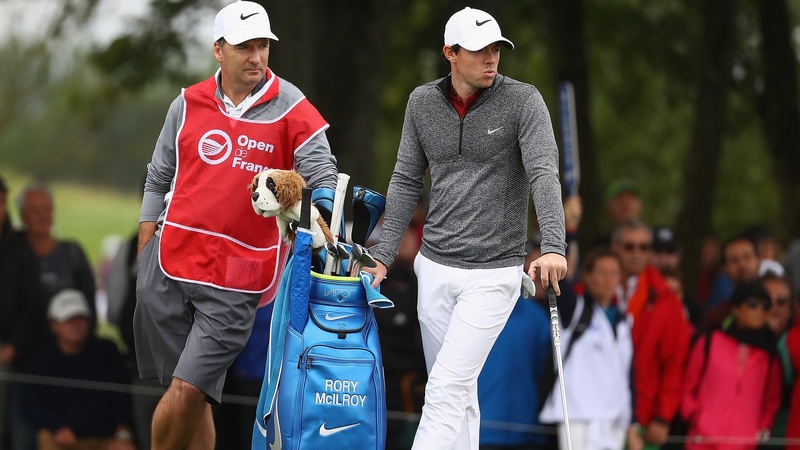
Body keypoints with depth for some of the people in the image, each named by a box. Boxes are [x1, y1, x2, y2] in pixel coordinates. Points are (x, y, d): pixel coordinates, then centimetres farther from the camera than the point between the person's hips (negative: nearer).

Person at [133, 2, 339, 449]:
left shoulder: (291, 108, -3)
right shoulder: (188, 105, 7)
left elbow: (323, 175, -8)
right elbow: (159, 181, 16)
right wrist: (144, 256, 13)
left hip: (236, 277, -3)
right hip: (171, 259, 3)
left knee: (189, 390, -11)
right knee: (186, 394, 5)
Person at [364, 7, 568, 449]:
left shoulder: (523, 101, -9)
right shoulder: (423, 102, 4)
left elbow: (544, 174, -21)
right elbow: (406, 183, 12)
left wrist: (553, 246, -35)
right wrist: (382, 256, 7)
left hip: (493, 274, -5)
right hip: (434, 267, 5)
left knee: (446, 388, -12)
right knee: (459, 391, 10)